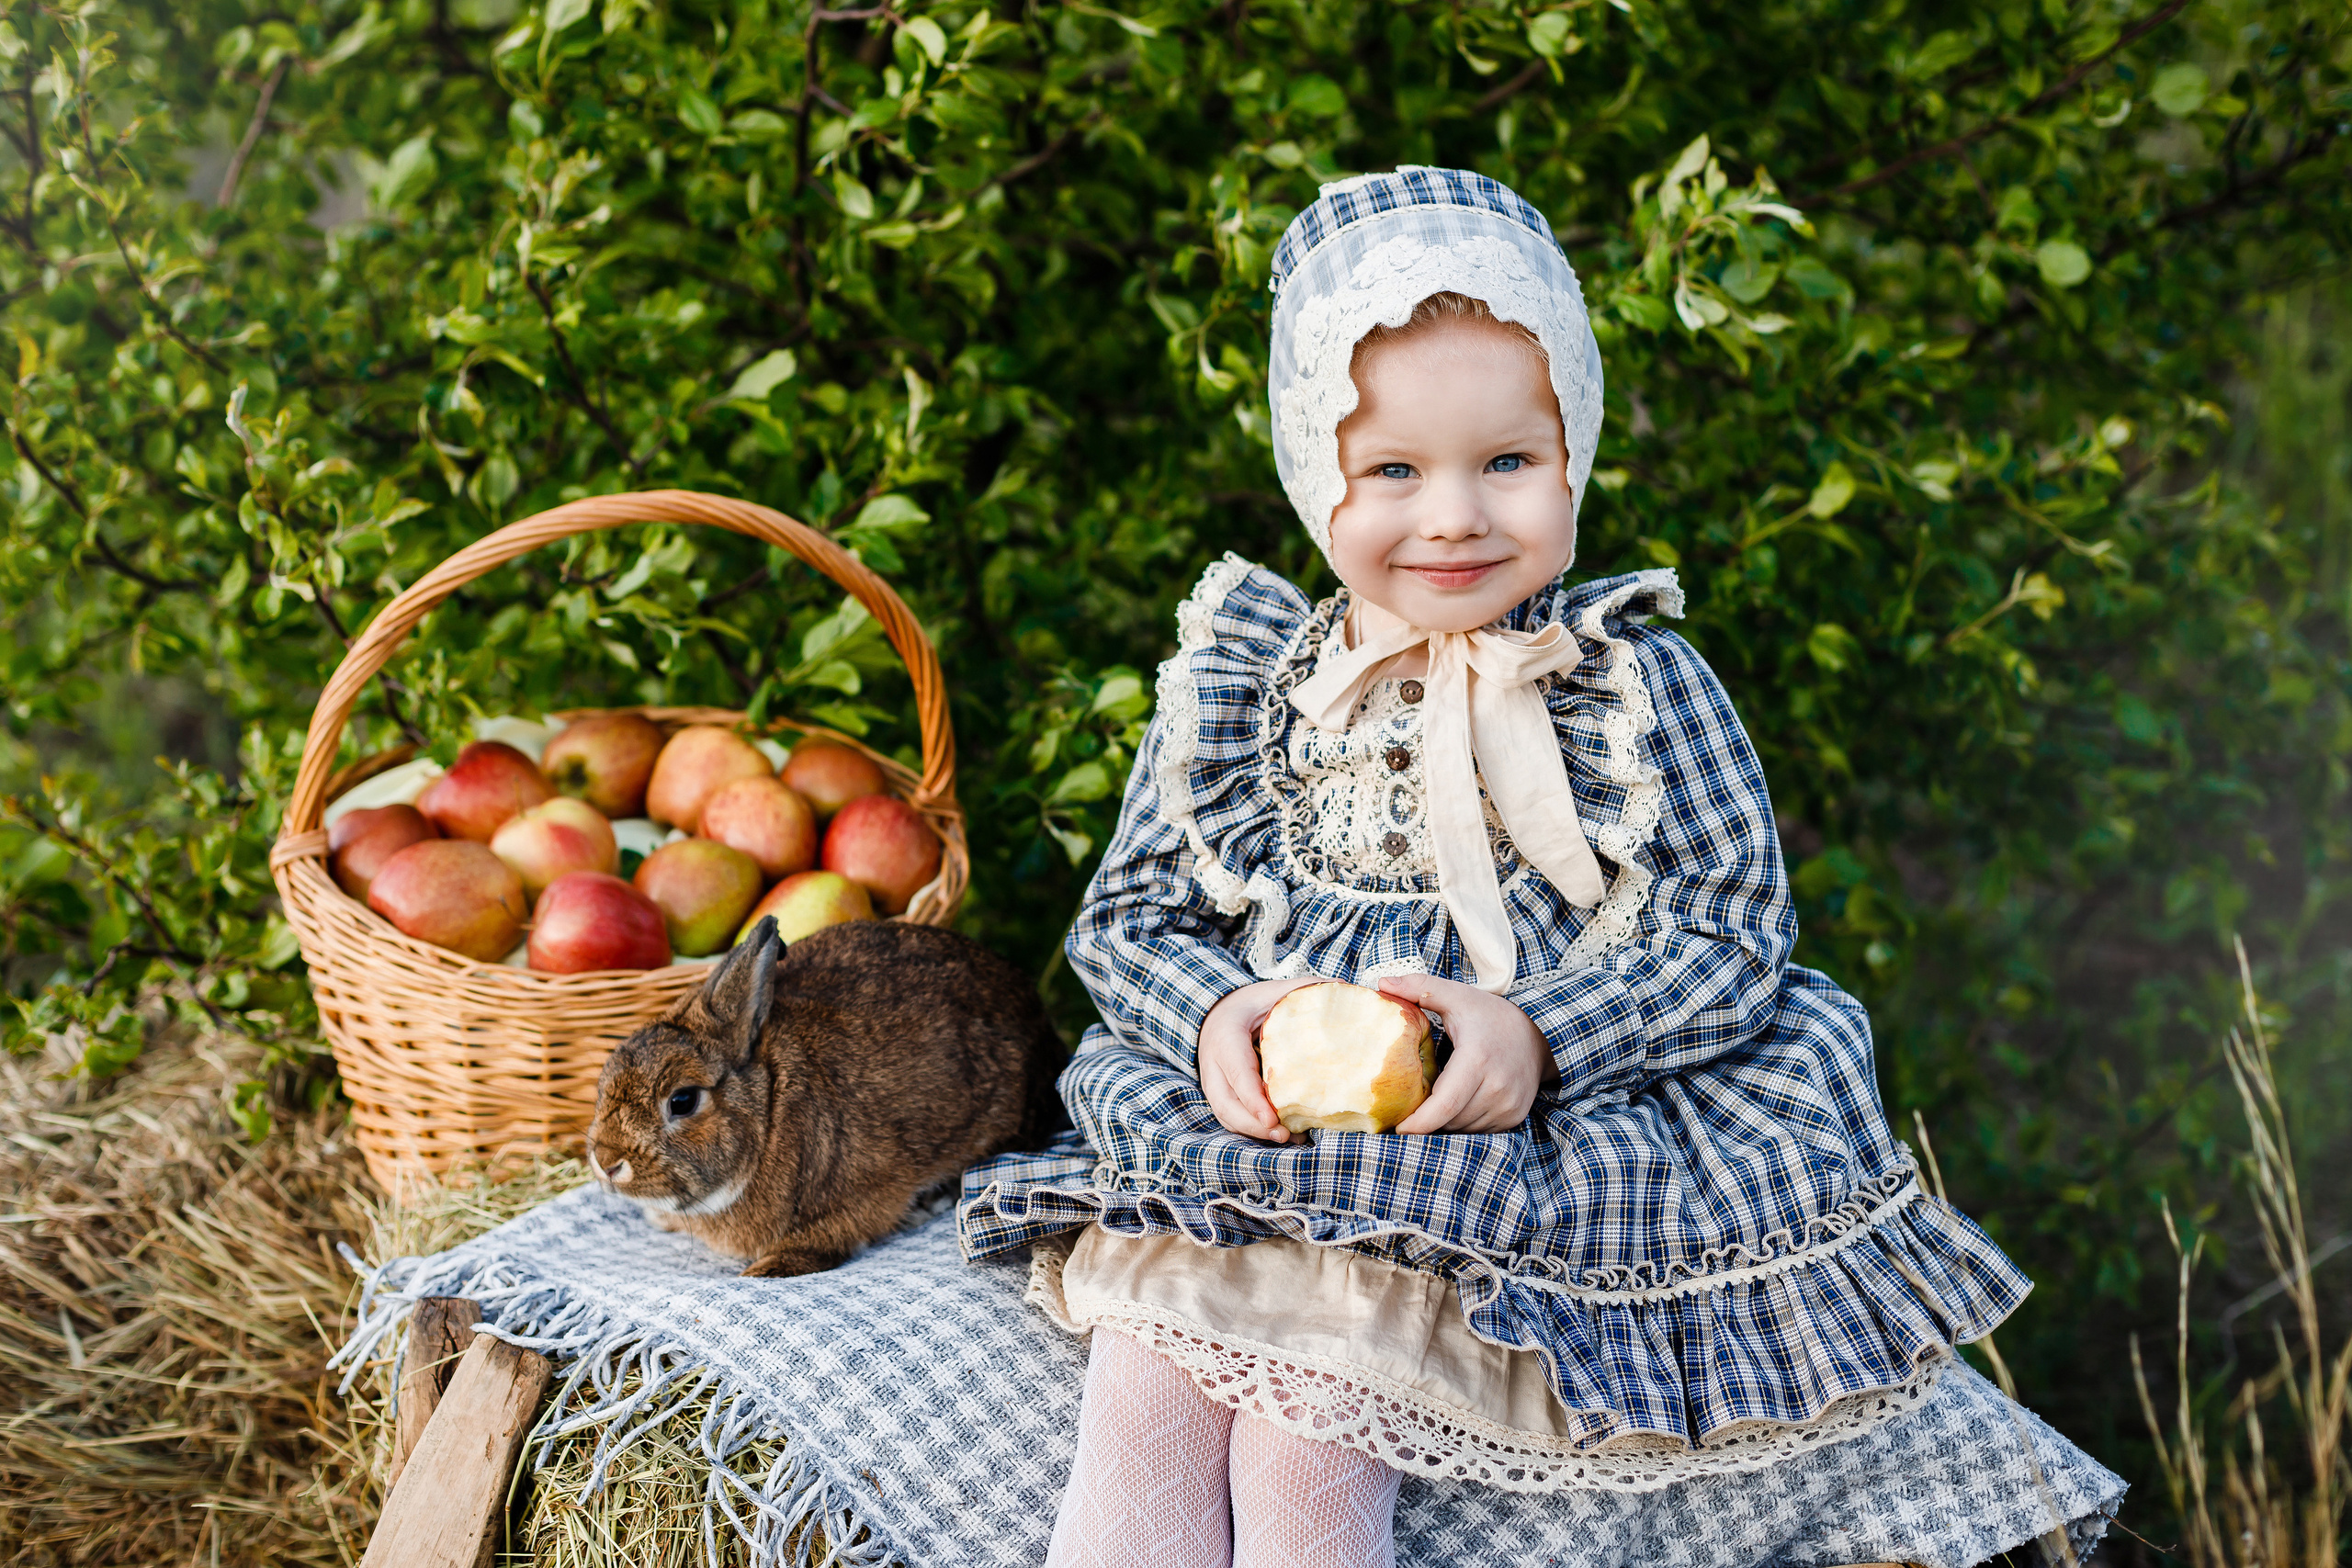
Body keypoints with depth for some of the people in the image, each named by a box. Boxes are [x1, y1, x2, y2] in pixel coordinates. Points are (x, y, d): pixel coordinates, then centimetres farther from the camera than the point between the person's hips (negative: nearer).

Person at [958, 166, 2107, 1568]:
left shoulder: (1637, 682, -3)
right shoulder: (1241, 687, 5)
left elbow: (1733, 933, -5)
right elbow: (1130, 915, 9)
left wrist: (1538, 1034, -21)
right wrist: (1214, 1016, -15)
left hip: (1553, 1124, -3)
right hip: (1260, 1129, 3)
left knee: (1299, 1414, -24)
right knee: (1151, 1369, -21)